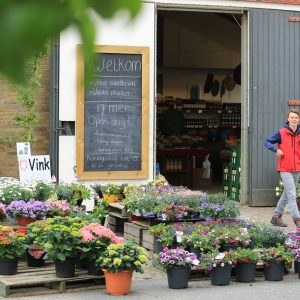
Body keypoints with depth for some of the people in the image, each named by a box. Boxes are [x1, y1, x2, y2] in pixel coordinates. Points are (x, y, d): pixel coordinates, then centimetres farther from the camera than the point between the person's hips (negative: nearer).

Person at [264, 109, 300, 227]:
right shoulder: (281, 132, -5)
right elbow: (267, 142, -1)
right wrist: (276, 150, -18)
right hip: (285, 169, -5)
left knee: (287, 194, 13)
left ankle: (276, 217, 25)